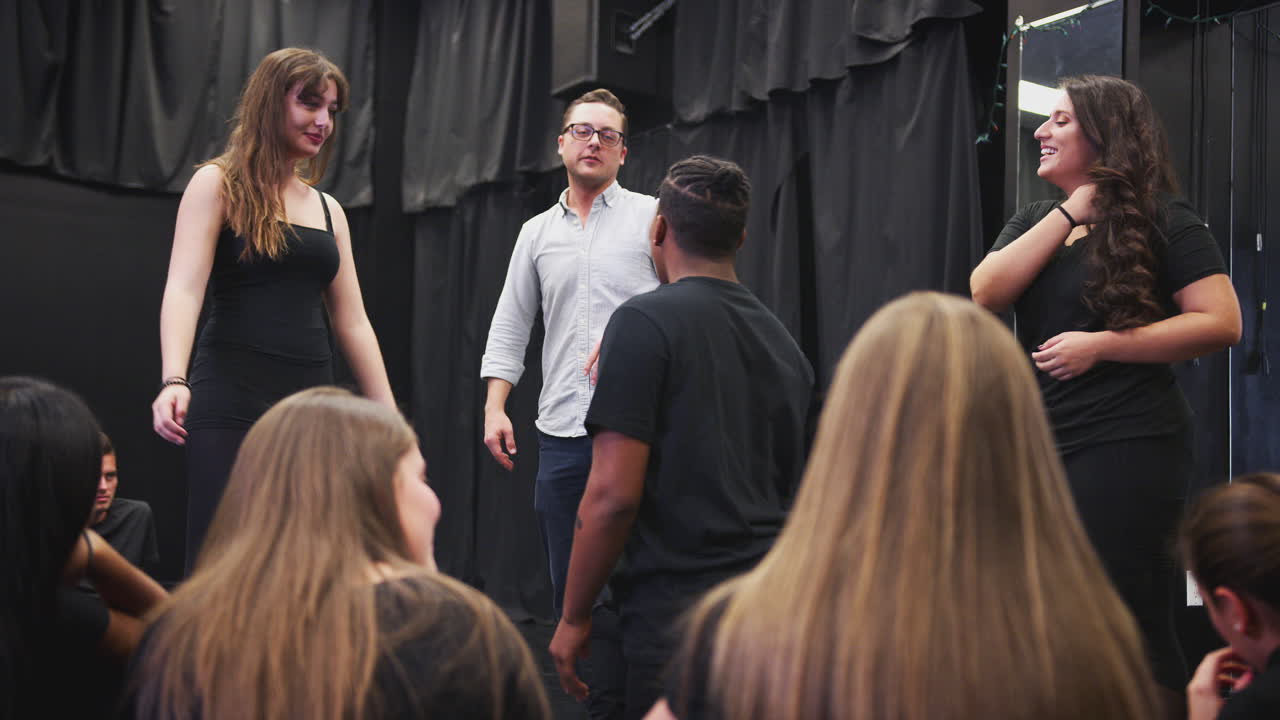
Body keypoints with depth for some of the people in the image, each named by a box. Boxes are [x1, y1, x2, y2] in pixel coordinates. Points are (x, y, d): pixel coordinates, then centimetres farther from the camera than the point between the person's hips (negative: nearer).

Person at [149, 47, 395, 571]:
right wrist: (174, 382, -29)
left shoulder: (328, 210, 17)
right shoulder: (218, 184, 1)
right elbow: (184, 289, -13)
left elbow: (352, 323, 17)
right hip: (233, 401, -5)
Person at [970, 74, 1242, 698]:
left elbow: (1222, 323, -12)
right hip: (1040, 446, 7)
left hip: (1127, 444, -7)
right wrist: (1069, 213, -6)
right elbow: (985, 293, -3)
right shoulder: (1033, 222, 15)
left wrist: (1100, 346, -17)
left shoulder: (1162, 220, -4)